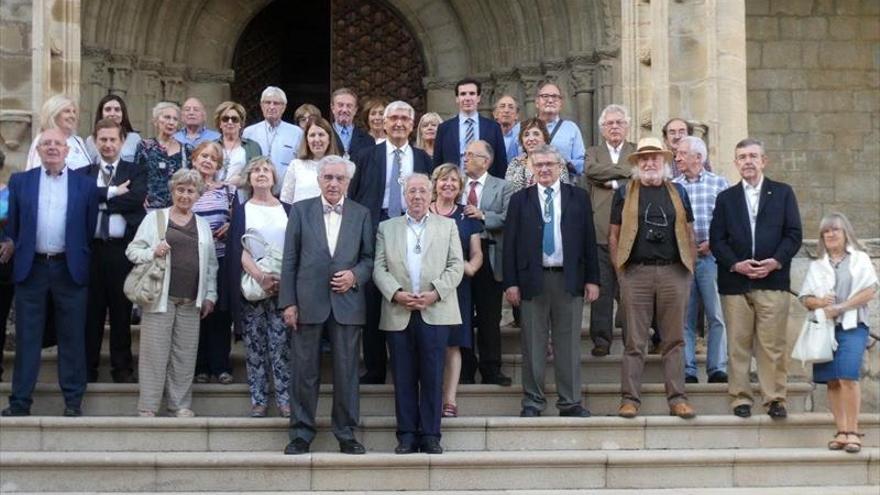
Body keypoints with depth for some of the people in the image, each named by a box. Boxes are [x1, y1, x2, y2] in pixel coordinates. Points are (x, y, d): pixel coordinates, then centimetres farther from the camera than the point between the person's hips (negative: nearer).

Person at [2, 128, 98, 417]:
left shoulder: (85, 185, 4)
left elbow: (89, 229, 5)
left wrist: (79, 259, 2)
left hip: (70, 269, -1)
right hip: (31, 267, 1)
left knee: (72, 337, 3)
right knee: (27, 337, 3)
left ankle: (73, 400, 10)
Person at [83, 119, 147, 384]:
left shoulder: (135, 172, 7)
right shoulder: (84, 173, 11)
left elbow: (137, 198, -12)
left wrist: (98, 200, -9)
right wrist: (112, 192, -15)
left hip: (123, 248, -1)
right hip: (91, 247, 1)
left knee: (121, 309, 4)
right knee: (91, 308, 4)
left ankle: (122, 368, 11)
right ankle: (88, 367, 12)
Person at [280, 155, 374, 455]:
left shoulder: (361, 215, 9)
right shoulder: (301, 211, 6)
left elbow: (369, 258, 10)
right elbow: (290, 260, 3)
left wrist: (355, 275, -11)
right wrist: (288, 303, -3)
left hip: (347, 303, 1)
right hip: (308, 302, -1)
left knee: (347, 372, 3)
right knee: (304, 372, 3)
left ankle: (347, 434, 12)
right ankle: (301, 434, 12)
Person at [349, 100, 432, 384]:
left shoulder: (423, 159, 11)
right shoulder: (367, 157, 8)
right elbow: (353, 197, 7)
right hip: (374, 230, 0)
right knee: (373, 304, 1)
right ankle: (374, 369, 9)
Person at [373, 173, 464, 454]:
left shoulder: (447, 226, 13)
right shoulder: (387, 228, 14)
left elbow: (456, 266, 5)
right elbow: (379, 268, 6)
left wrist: (435, 293, -10)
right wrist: (396, 293, -11)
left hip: (435, 312, -1)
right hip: (398, 314, 1)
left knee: (433, 376, -2)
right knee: (404, 378, 1)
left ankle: (430, 435, 2)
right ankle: (407, 435, 6)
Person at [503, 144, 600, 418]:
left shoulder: (578, 197, 9)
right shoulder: (520, 200, 7)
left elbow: (589, 240, 7)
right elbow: (510, 243, 4)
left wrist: (592, 279, 1)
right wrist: (511, 282, -4)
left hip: (569, 279, 0)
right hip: (532, 279, 0)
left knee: (569, 343, 3)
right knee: (533, 344, 3)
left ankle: (570, 402, 9)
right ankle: (532, 401, 10)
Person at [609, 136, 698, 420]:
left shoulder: (678, 192, 14)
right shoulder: (624, 193, 8)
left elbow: (689, 233, 15)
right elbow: (613, 236, 7)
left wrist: (689, 268, 6)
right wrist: (620, 270, -1)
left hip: (674, 273, 2)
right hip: (636, 273, -2)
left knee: (674, 340, 3)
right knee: (634, 341, -1)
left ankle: (677, 399, 6)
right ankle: (630, 399, 2)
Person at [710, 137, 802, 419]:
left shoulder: (783, 193, 11)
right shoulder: (726, 198, 14)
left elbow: (794, 234, 4)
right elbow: (716, 239, 7)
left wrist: (776, 261, -11)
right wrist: (735, 264, -9)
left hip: (773, 279, -1)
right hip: (735, 281, 1)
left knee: (773, 344, -3)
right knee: (738, 344, 1)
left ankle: (775, 399, 2)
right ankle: (740, 398, 6)